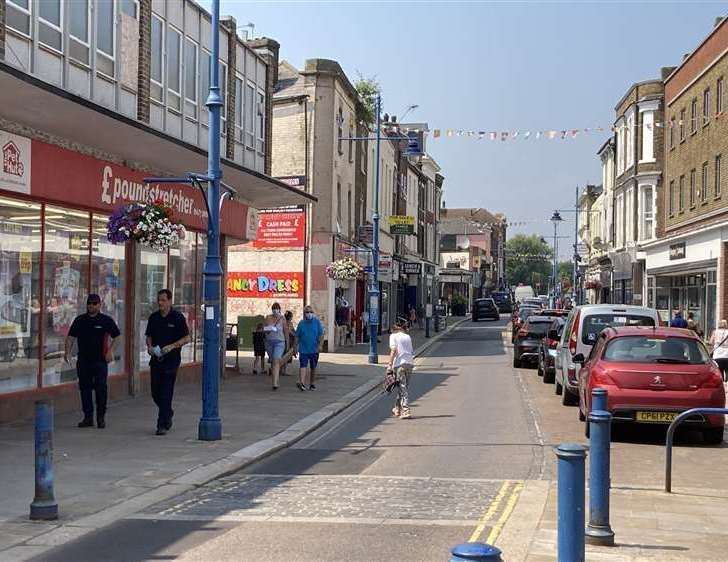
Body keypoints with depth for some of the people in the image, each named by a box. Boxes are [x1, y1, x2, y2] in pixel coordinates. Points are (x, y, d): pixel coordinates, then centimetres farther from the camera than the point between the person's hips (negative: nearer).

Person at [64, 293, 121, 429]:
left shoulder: (106, 320, 1)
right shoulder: (79, 320, 9)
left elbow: (116, 337, 4)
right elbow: (71, 337, 11)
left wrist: (110, 351, -9)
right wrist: (67, 352, -2)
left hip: (100, 360, -3)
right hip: (83, 360, 3)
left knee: (100, 388, -7)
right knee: (84, 388, 6)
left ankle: (101, 417, 4)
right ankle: (88, 417, 15)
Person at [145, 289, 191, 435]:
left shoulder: (178, 317, -5)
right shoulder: (153, 317, 9)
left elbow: (186, 338, -5)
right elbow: (149, 336, 18)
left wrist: (171, 346, -18)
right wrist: (149, 346, -3)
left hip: (171, 359, -5)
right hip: (156, 359, 5)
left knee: (166, 393, -7)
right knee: (155, 392, 10)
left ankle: (163, 424, -3)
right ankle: (168, 413, 35)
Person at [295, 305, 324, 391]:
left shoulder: (317, 322, 2)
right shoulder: (301, 323, 5)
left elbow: (321, 334, -1)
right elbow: (297, 336, 9)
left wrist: (320, 345, -12)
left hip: (314, 349, 0)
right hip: (303, 349, 0)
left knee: (313, 368, 10)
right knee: (303, 366, -14)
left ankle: (311, 384, 21)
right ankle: (301, 383, -27)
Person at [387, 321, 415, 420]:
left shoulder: (393, 336, 4)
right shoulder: (407, 336, 19)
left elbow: (393, 350, -9)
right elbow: (411, 351, 14)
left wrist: (390, 364, -11)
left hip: (400, 363, -5)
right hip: (410, 363, 5)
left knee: (402, 387, -6)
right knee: (402, 387, 16)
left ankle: (406, 411, -14)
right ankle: (398, 409, 28)